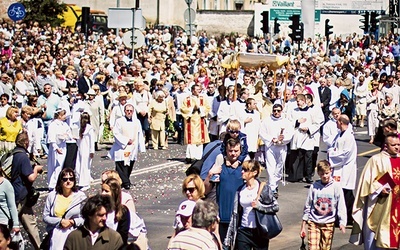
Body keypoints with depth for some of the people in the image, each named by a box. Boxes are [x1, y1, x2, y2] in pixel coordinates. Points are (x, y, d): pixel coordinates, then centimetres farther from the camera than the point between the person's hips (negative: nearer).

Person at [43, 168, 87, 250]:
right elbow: (45, 217, 4)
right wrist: (60, 221, -9)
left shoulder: (80, 196, 3)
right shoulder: (52, 196, 6)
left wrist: (74, 222, -12)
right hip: (56, 235, 1)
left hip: (74, 234, -1)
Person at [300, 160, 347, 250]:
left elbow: (341, 206, -3)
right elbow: (307, 207, 7)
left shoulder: (336, 186, -3)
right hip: (314, 223, 0)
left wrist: (342, 223, -14)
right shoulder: (314, 186, 0)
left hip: (329, 224, 0)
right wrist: (303, 226, 7)